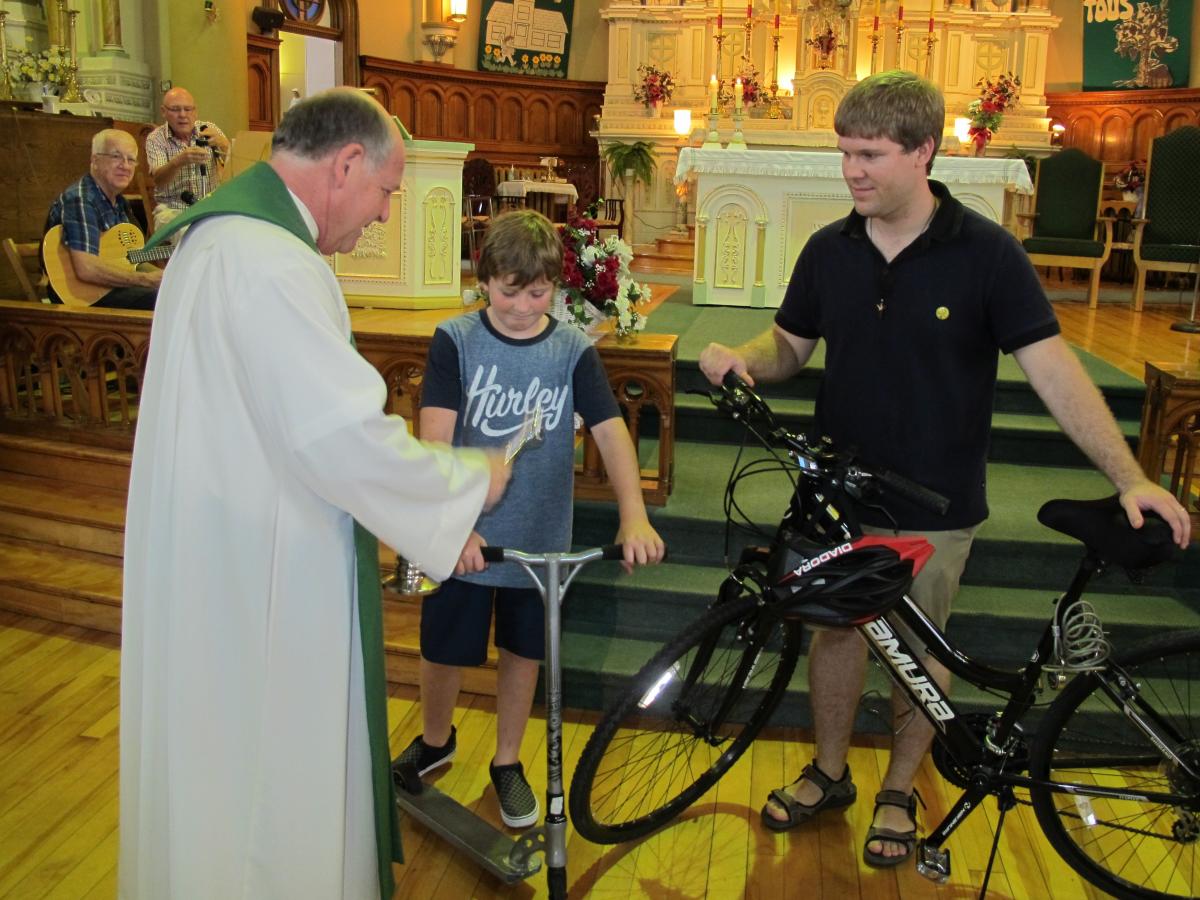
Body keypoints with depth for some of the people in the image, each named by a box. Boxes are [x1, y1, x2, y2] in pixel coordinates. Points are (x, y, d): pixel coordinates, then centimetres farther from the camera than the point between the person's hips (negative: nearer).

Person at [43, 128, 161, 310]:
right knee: (158, 297, -25)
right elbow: (86, 269, -28)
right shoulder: (79, 200, -16)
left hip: (109, 287, 9)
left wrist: (162, 275, 5)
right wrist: (148, 279, -22)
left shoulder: (118, 202, 13)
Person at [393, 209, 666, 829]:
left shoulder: (573, 350, -5)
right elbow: (435, 437, -18)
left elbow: (611, 430, -15)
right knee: (445, 649, 12)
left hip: (539, 536, 1)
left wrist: (634, 517, -30)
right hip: (464, 537, -1)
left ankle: (507, 761, 37)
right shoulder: (456, 341, -9)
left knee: (522, 650, 15)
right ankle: (434, 741, 42)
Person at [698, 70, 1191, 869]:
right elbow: (792, 345, 9)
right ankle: (830, 772, 37)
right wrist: (744, 360, -15)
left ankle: (899, 790, 35)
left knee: (920, 648, 12)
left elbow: (1052, 367, -15)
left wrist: (1128, 476, -23)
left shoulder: (986, 252, -13)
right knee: (836, 629, 15)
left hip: (936, 505, -3)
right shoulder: (829, 251, -2)